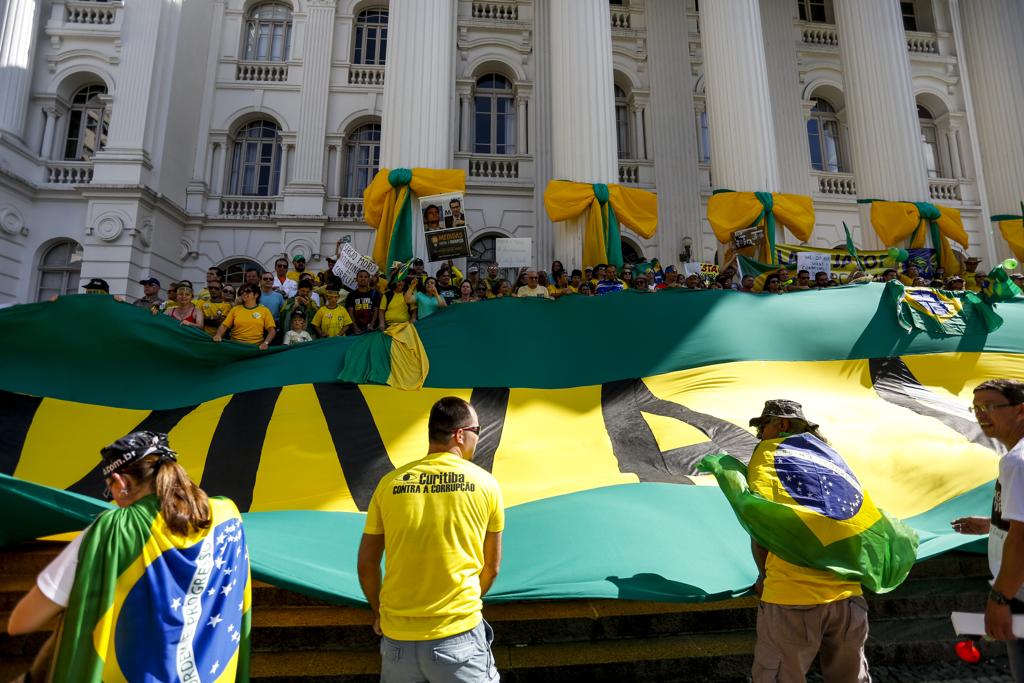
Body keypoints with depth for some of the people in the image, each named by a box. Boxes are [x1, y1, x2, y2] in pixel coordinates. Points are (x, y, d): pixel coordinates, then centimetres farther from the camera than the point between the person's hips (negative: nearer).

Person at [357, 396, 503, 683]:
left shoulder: (390, 483, -1)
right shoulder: (486, 484, -4)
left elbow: (366, 566, 5)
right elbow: (492, 567, 6)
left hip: (397, 638, 3)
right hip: (459, 637, -2)